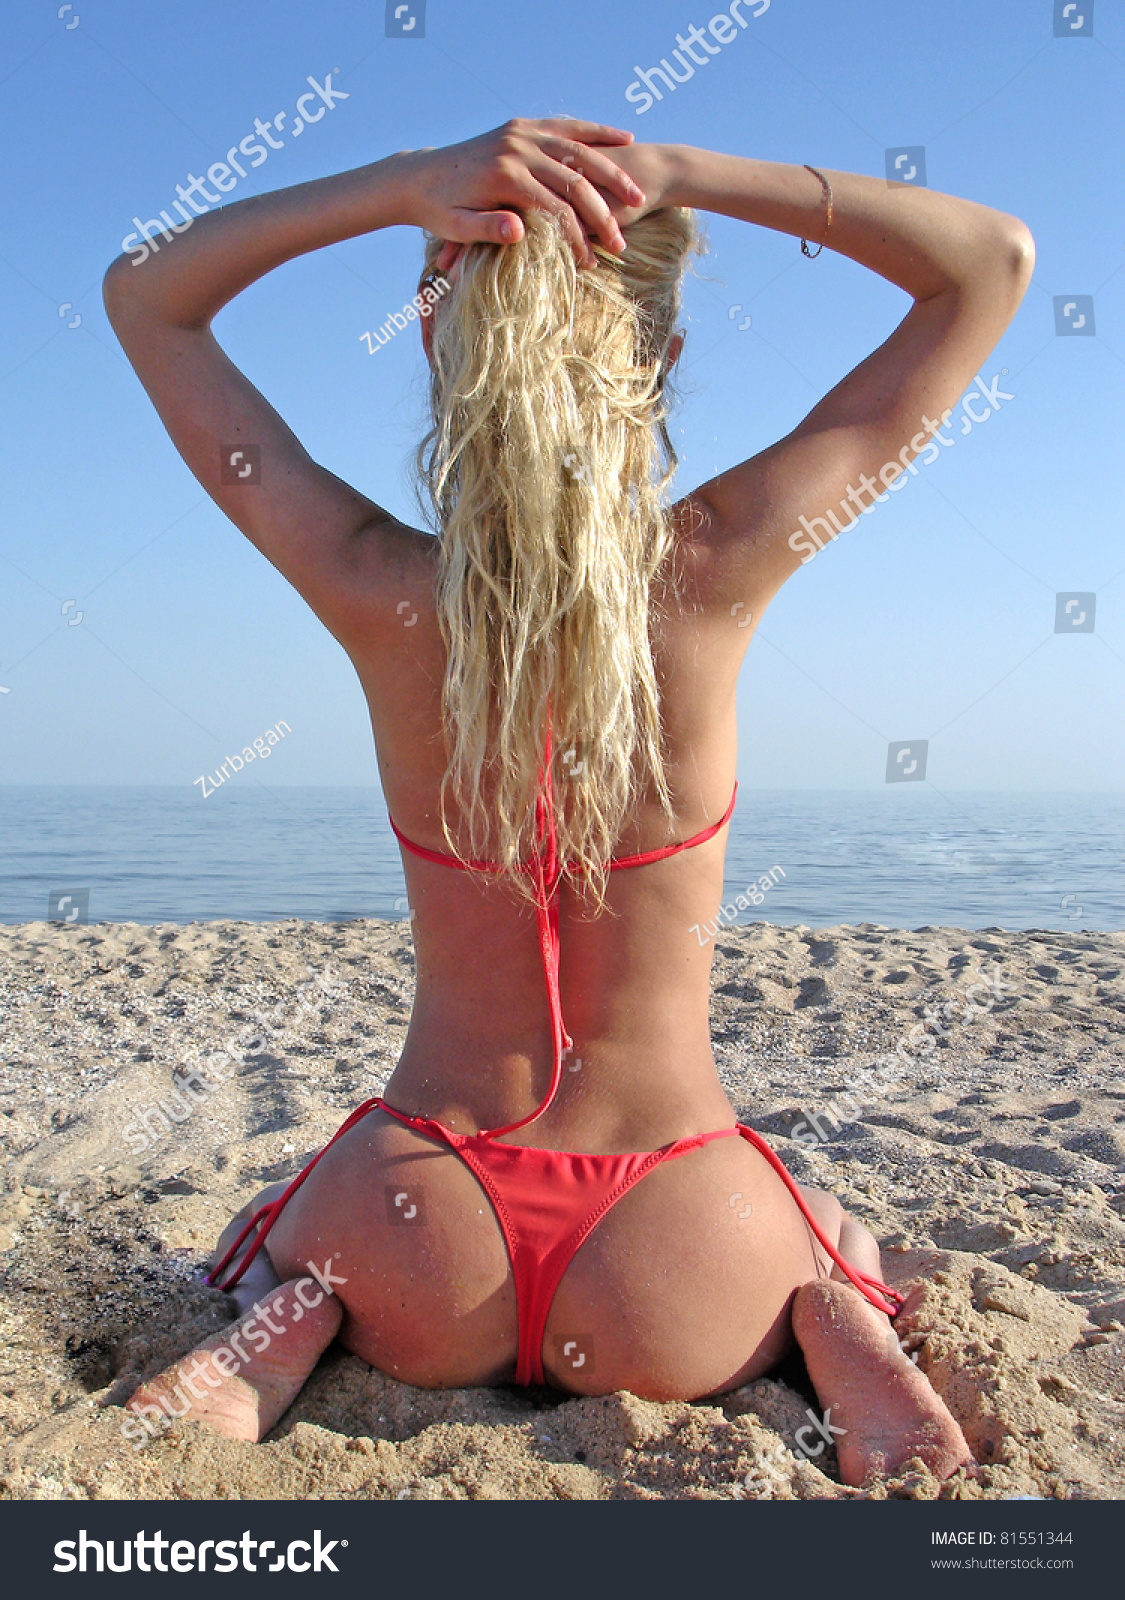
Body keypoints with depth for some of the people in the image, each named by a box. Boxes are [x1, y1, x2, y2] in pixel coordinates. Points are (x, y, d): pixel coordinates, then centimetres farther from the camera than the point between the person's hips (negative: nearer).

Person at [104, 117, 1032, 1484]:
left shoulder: (378, 594, -16)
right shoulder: (716, 573, -17)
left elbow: (142, 293, 1)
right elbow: (995, 262, -3)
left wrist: (407, 185, -13)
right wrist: (689, 177, -14)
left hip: (430, 1266, 1)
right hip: (674, 1268, 0)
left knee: (285, 1240, 39)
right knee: (840, 1251, 38)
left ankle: (294, 1323, 3)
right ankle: (836, 1335, 2)